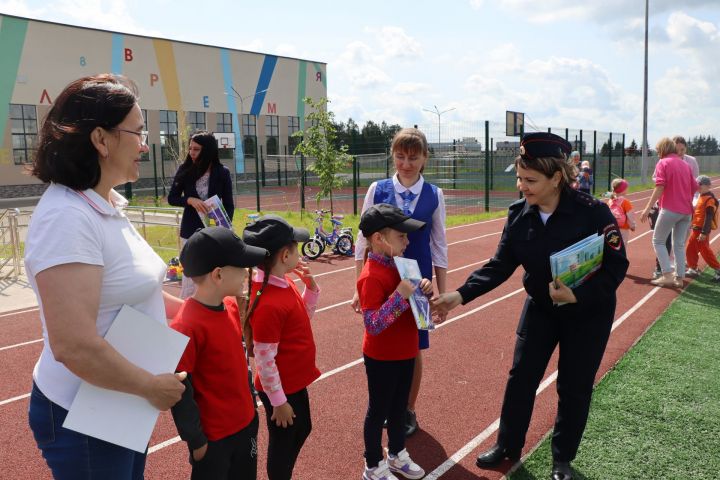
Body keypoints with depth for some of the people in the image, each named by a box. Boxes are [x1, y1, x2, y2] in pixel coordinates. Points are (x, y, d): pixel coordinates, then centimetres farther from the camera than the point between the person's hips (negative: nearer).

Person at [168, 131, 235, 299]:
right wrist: (190, 200, -16)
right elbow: (171, 198, 3)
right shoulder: (185, 170, -1)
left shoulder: (222, 172, -5)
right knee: (190, 277, 2)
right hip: (191, 232, 1)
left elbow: (229, 205, -1)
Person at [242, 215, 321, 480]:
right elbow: (264, 360, -25)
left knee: (302, 430, 28)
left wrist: (311, 286, -3)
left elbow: (303, 316, 13)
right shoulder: (268, 304, -31)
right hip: (281, 389, -10)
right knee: (283, 444, 13)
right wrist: (279, 401, -17)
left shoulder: (284, 282, -3)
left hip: (295, 381, 10)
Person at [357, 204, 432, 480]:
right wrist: (400, 296, -35)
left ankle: (397, 455, 43)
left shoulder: (398, 264, 2)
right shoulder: (372, 277, -26)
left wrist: (423, 289, -7)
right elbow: (373, 325, -31)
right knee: (378, 410, 10)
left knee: (400, 406, 23)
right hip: (382, 358, -8)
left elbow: (410, 301, 14)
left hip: (405, 352, 8)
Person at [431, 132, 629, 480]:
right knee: (521, 377, 8)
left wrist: (577, 295, -34)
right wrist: (460, 295, -19)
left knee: (574, 386, 9)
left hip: (589, 312, -3)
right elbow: (500, 265, -10)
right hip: (540, 307, 4)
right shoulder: (518, 214, -13)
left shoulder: (593, 213, -26)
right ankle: (507, 446, 29)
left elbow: (616, 267, -20)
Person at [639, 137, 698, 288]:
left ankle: (667, 275, -5)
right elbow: (694, 187, 15)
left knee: (658, 241, 4)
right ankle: (679, 278, 14)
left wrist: (648, 208, -19)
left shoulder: (663, 163, -5)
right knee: (679, 244, 13)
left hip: (670, 209, -6)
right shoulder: (685, 164, 15)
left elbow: (659, 187, -17)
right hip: (686, 210, 6)